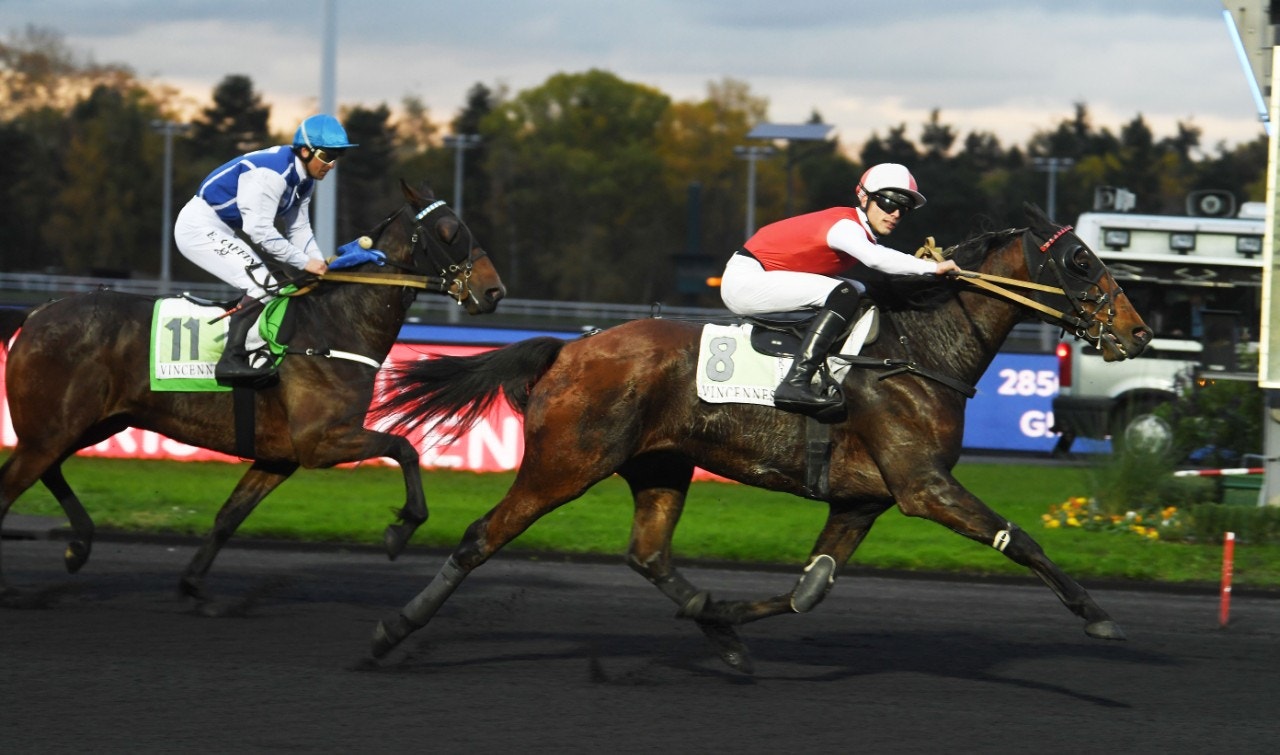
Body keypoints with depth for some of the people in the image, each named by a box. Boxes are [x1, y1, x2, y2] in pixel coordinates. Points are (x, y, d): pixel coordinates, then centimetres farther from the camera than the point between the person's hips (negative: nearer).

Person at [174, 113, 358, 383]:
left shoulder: (304, 179, 5)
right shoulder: (271, 173, -26)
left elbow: (299, 229, 9)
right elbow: (260, 230, -29)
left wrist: (321, 266, -5)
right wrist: (305, 262, -24)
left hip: (221, 230, 11)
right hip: (199, 227, -11)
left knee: (262, 286, 13)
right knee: (262, 285, -20)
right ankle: (231, 360, -25)